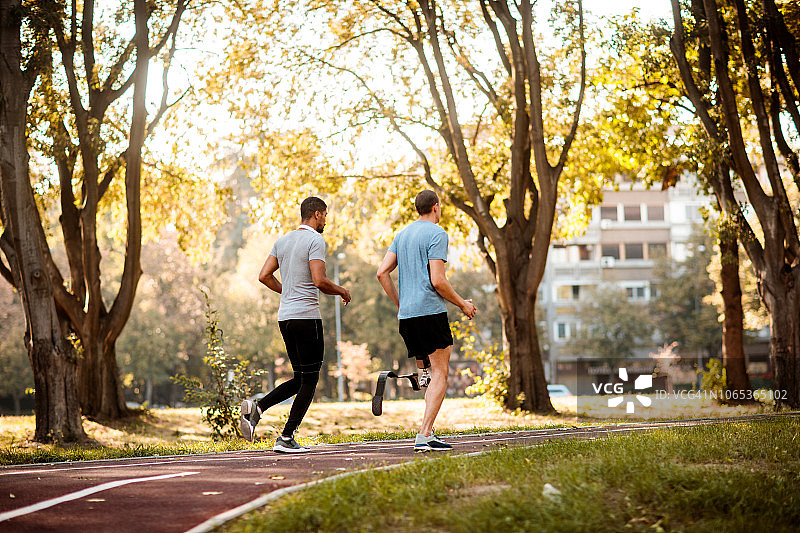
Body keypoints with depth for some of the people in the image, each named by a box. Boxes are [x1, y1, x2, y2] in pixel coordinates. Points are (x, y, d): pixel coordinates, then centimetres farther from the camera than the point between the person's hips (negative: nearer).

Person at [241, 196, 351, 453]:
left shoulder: (282, 241, 15)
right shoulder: (315, 241, -9)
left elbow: (264, 275, 12)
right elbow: (319, 281, -18)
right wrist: (341, 291, 0)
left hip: (285, 316, 8)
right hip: (306, 315, -8)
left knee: (301, 378, 16)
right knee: (309, 380, 0)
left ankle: (256, 408, -2)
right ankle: (286, 437, -3)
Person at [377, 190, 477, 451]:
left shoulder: (402, 234, 18)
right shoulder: (436, 234, -6)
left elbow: (382, 273, 13)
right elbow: (438, 280, -13)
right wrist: (463, 304, -1)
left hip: (406, 315, 8)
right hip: (430, 311, -8)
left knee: (428, 374, 17)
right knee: (440, 374, -5)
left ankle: (426, 432, 11)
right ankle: (424, 435, -15)